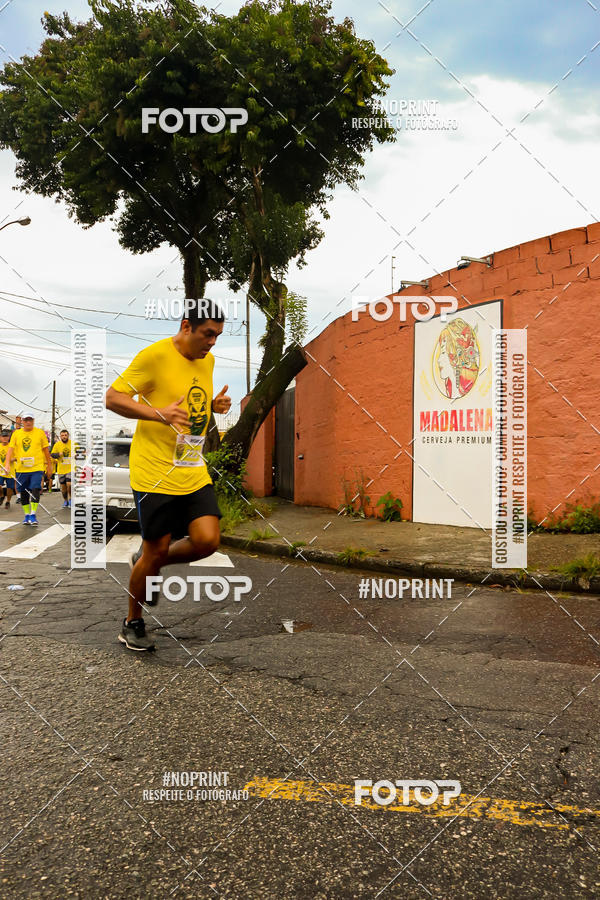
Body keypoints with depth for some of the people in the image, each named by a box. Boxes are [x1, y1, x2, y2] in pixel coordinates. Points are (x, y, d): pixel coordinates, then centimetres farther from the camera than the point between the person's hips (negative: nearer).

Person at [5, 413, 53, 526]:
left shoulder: (40, 433, 3)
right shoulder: (16, 434, 6)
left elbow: (46, 450, 8)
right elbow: (11, 449, 2)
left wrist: (49, 466, 10)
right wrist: (7, 463, -12)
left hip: (37, 468, -2)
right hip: (21, 469, 2)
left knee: (35, 490, -14)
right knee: (24, 493, 9)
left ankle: (33, 515, -8)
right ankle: (27, 515, 22)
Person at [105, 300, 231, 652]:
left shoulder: (208, 360, 11)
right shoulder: (155, 355, -11)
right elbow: (112, 398, -12)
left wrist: (216, 405, 4)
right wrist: (158, 413, -26)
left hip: (194, 471, 6)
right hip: (155, 472, -6)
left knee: (207, 541, -7)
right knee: (156, 549, 1)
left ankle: (148, 564, 23)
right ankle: (133, 623, 25)